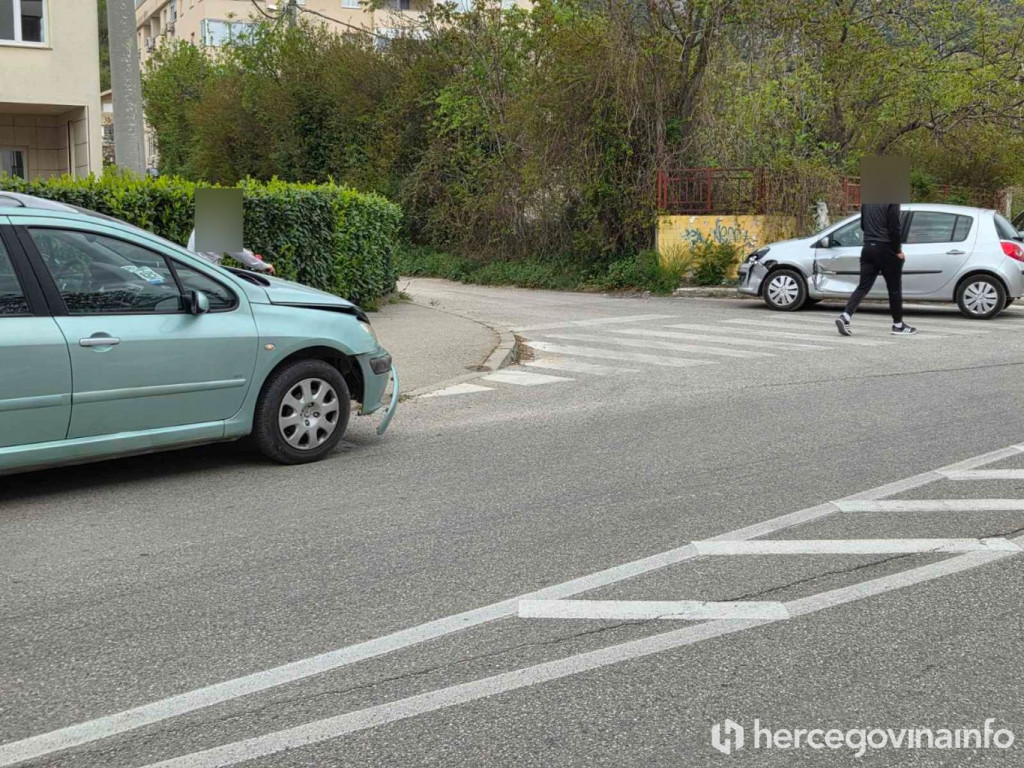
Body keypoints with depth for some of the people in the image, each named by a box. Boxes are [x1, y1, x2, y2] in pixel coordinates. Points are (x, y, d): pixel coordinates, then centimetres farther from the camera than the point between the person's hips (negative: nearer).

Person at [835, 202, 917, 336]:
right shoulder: (892, 201, -12)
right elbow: (894, 228, -16)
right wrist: (898, 250, -7)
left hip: (868, 248, 6)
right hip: (886, 249, -6)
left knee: (863, 287, 4)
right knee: (894, 288, 7)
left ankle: (845, 317, -14)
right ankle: (898, 325, 16)